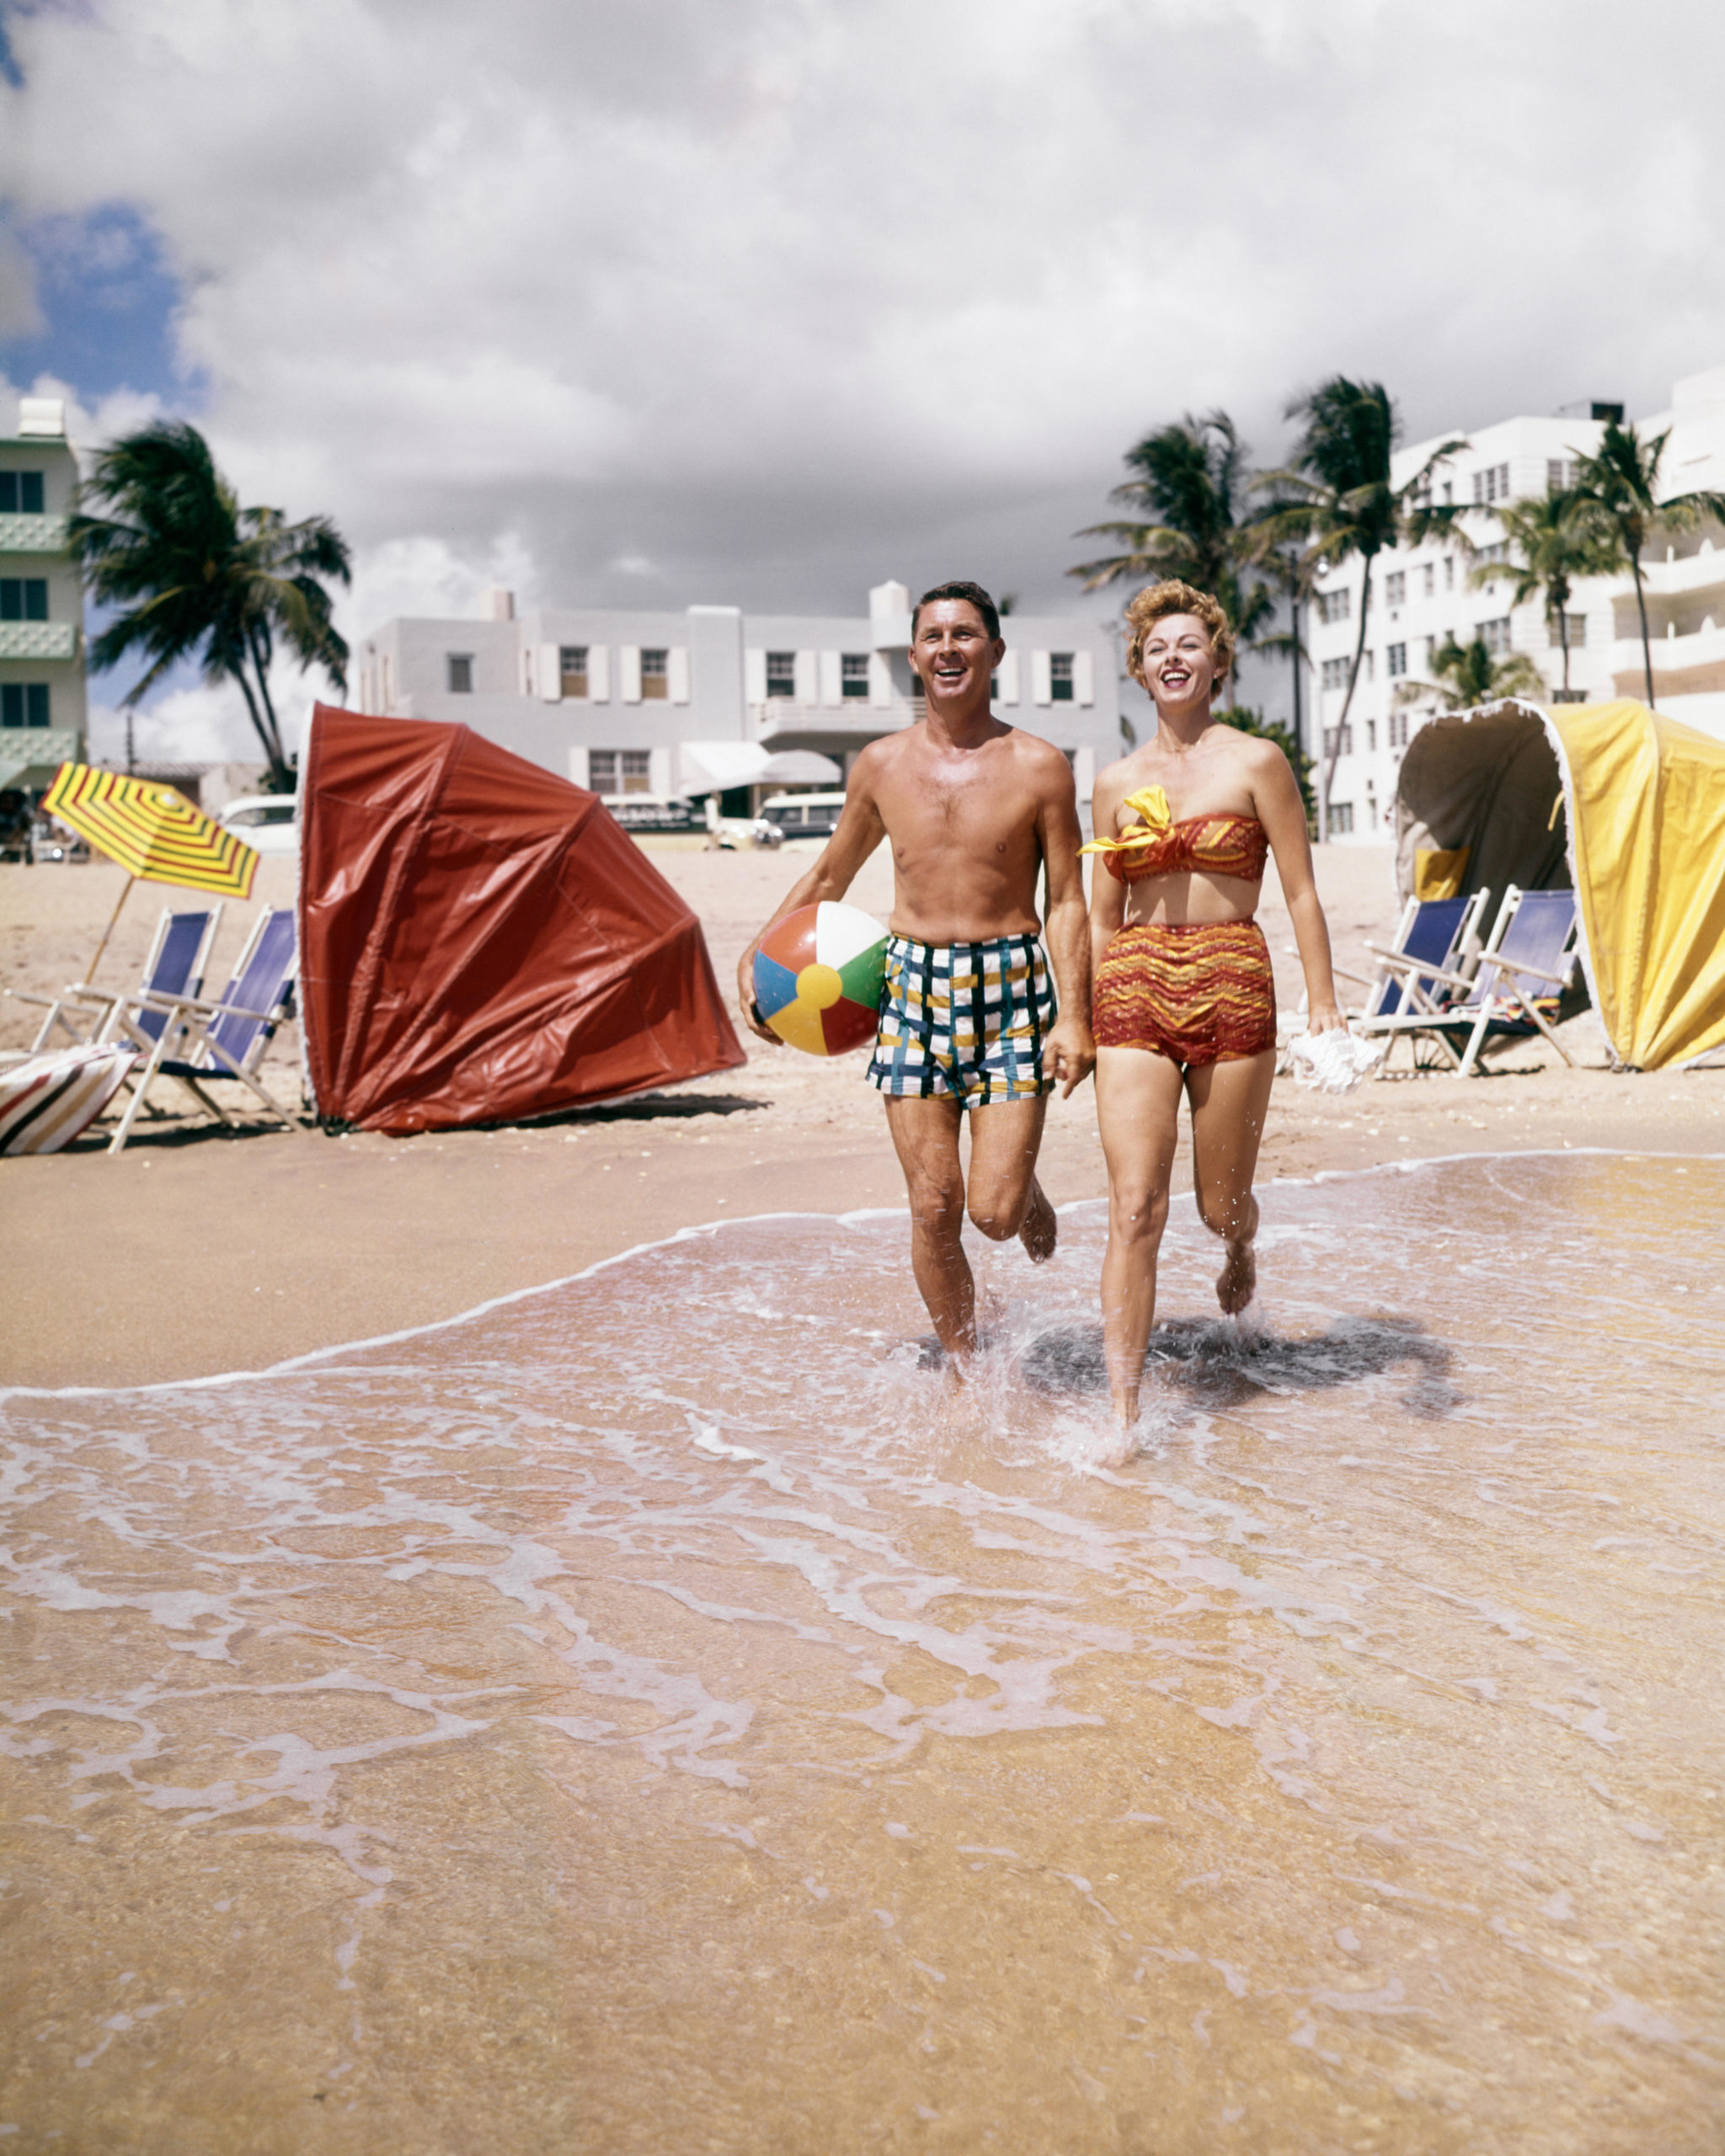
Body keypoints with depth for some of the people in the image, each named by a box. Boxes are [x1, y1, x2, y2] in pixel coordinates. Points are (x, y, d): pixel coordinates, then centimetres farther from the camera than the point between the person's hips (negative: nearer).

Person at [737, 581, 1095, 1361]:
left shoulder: (1038, 767, -1)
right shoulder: (881, 765, 6)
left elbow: (1067, 902, -1)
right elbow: (828, 878, 20)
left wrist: (1074, 1018, -10)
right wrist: (757, 953, 11)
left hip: (1011, 986, -2)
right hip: (912, 983, 2)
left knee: (994, 1212, -6)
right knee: (934, 1207, 0)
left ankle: (1027, 1189, 32)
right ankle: (964, 1371, 20)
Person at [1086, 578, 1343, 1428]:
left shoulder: (1255, 763, 1)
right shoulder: (1116, 783, 10)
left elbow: (1301, 895, -1)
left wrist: (1322, 1004, -8)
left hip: (1233, 989, -2)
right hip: (1135, 990, 2)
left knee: (1219, 1203, 10)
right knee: (1136, 1208, -9)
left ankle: (1240, 1248, 50)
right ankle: (1123, 1416, -7)